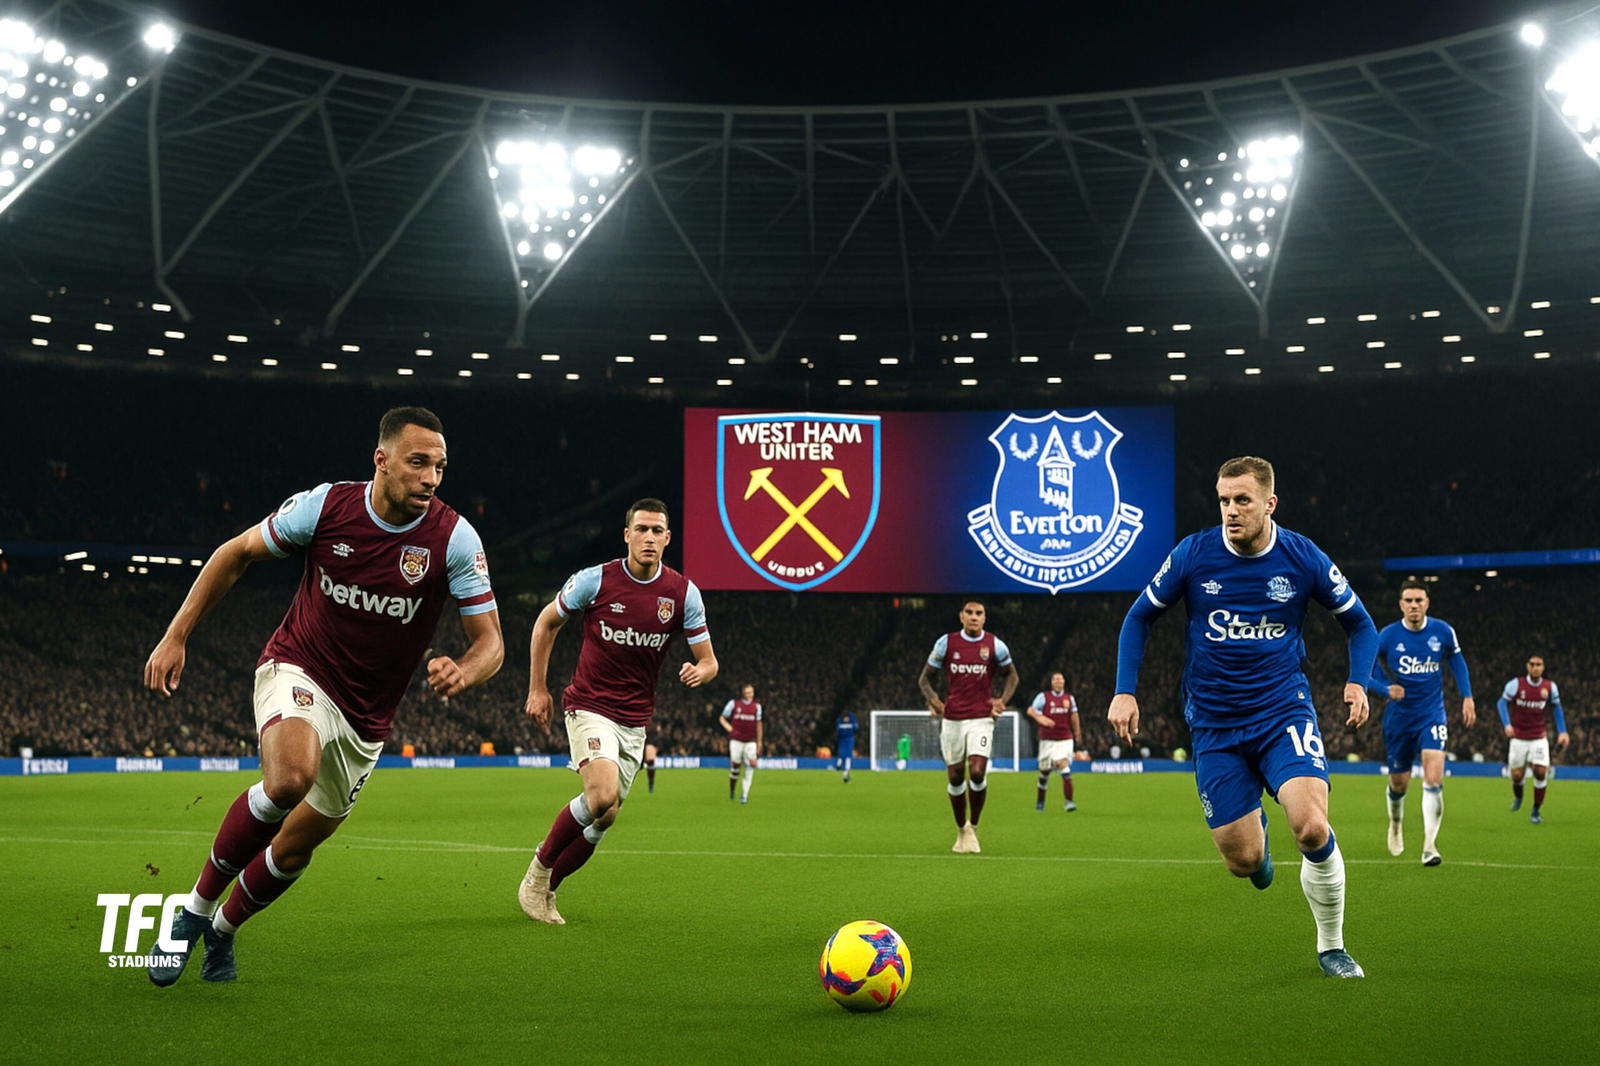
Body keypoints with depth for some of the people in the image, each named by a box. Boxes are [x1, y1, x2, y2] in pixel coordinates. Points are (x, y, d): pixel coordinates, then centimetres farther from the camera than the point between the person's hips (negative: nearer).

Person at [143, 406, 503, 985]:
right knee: (292, 775, -34)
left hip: (365, 718, 3)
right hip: (297, 670, -2)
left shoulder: (456, 537, -15)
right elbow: (237, 553, 1)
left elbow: (490, 640, -11)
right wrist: (175, 637, -2)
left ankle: (221, 931, 42)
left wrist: (460, 672, -34)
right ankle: (196, 907, -12)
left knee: (295, 850, 11)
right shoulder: (325, 505, -14)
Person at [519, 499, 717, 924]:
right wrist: (537, 689, 4)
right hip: (590, 708, -4)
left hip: (635, 722, 4)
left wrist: (699, 671, -23)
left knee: (602, 820, 6)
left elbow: (708, 660, 2)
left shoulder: (683, 593, -2)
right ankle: (538, 868, -2)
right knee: (603, 797, -26)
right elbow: (546, 622, 6)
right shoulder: (595, 580, -8)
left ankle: (546, 889, 28)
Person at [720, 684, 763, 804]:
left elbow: (759, 724, 13)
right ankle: (731, 790, 26)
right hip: (736, 740, -2)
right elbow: (722, 719, 9)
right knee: (735, 765, -2)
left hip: (750, 741, 2)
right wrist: (729, 728, -7)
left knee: (752, 764, -14)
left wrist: (759, 742, 10)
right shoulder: (733, 704, 0)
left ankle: (744, 794, -8)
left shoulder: (756, 706, 7)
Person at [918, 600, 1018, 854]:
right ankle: (961, 830, 24)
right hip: (951, 719, 1)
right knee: (955, 777, 5)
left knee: (977, 773, -16)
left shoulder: (995, 645, 0)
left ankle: (973, 827, 5)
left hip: (981, 719, -1)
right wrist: (932, 699, -11)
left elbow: (1011, 675, 16)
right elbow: (925, 678, 8)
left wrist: (1002, 700, 0)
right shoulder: (946, 643, 1)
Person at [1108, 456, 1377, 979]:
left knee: (1312, 827, -23)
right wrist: (1125, 691, -2)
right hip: (1214, 724, 1)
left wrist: (1358, 681, -8)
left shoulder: (1304, 558, -6)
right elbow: (1139, 617, 7)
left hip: (1284, 710, -1)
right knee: (1244, 861, -2)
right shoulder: (1192, 554, -6)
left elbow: (1359, 623, 9)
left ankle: (1331, 946, 3)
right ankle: (1258, 833, 39)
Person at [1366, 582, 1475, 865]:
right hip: (1399, 717, 0)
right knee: (1399, 783, 11)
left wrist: (1467, 698, 8)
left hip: (1432, 714, 0)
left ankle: (1430, 844, -17)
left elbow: (1457, 661, 14)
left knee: (1434, 779, -18)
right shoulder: (1387, 636, -9)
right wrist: (1387, 689, -23)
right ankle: (1395, 826, 41)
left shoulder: (1443, 631, -4)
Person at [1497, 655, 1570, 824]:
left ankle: (1536, 812, 3)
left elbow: (1556, 708, 11)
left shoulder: (1550, 687, -1)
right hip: (1518, 738, -1)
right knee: (1517, 775, 0)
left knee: (1541, 772, -14)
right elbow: (1502, 702, -3)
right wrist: (1507, 724, -17)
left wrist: (1562, 732, 5)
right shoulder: (1515, 684, -8)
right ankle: (1518, 798, 36)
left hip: (1539, 738, 1)